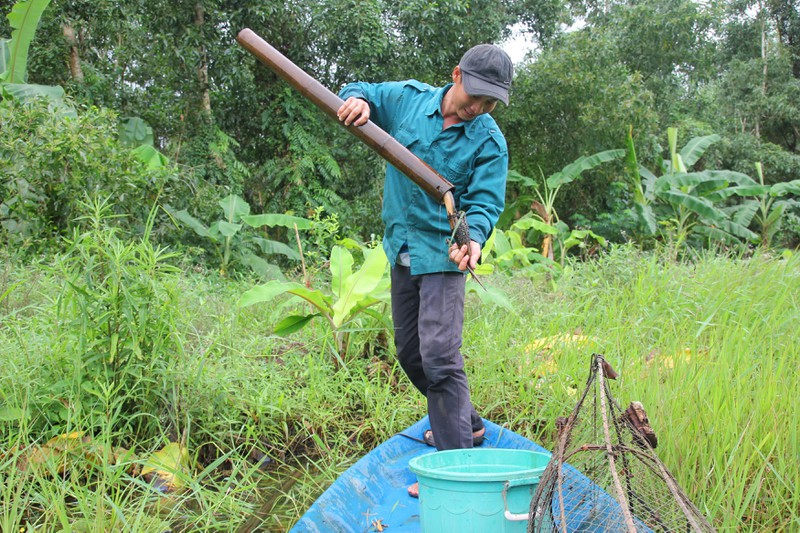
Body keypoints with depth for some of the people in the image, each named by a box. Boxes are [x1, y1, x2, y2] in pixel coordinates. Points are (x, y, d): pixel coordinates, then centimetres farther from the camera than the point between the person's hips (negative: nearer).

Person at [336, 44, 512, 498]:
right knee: (409, 352, 16)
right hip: (402, 248, 6)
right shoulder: (408, 98, 0)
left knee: (439, 355, -15)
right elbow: (361, 93, 13)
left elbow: (486, 201, -14)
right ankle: (467, 422, 36)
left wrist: (474, 237, -36)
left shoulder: (490, 142, -10)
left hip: (443, 253, -6)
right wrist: (357, 100, -13)